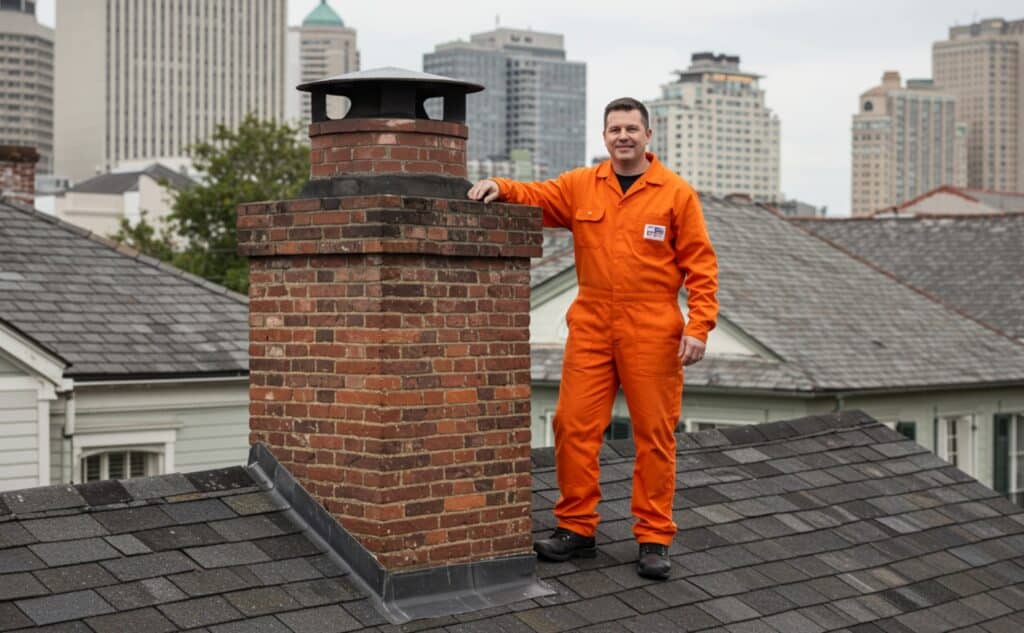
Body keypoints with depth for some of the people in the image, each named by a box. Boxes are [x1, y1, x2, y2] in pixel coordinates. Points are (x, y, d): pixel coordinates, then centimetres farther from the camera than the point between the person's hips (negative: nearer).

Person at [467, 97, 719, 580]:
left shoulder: (676, 193, 0)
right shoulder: (581, 186, 9)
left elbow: (700, 264, -2)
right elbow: (536, 197, 0)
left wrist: (699, 326, -10)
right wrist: (500, 188, -22)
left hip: (651, 335, -2)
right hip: (591, 330, 3)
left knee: (654, 434, 2)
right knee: (574, 425, 0)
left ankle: (654, 539, 11)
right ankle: (576, 527, 13)